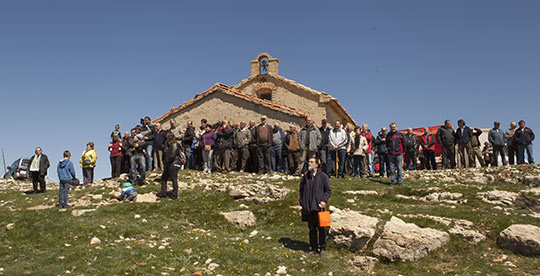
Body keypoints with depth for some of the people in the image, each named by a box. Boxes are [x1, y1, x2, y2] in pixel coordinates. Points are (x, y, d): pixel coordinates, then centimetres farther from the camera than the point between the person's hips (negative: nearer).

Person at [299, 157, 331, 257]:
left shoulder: (323, 176, -1)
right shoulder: (305, 177, 9)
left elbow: (328, 190, 1)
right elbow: (301, 191, 15)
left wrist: (324, 200, -13)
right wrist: (302, 204, 8)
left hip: (319, 207, -3)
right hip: (308, 208, 3)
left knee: (321, 228, 2)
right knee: (312, 229, 10)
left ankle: (322, 248, 15)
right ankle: (313, 248, 21)